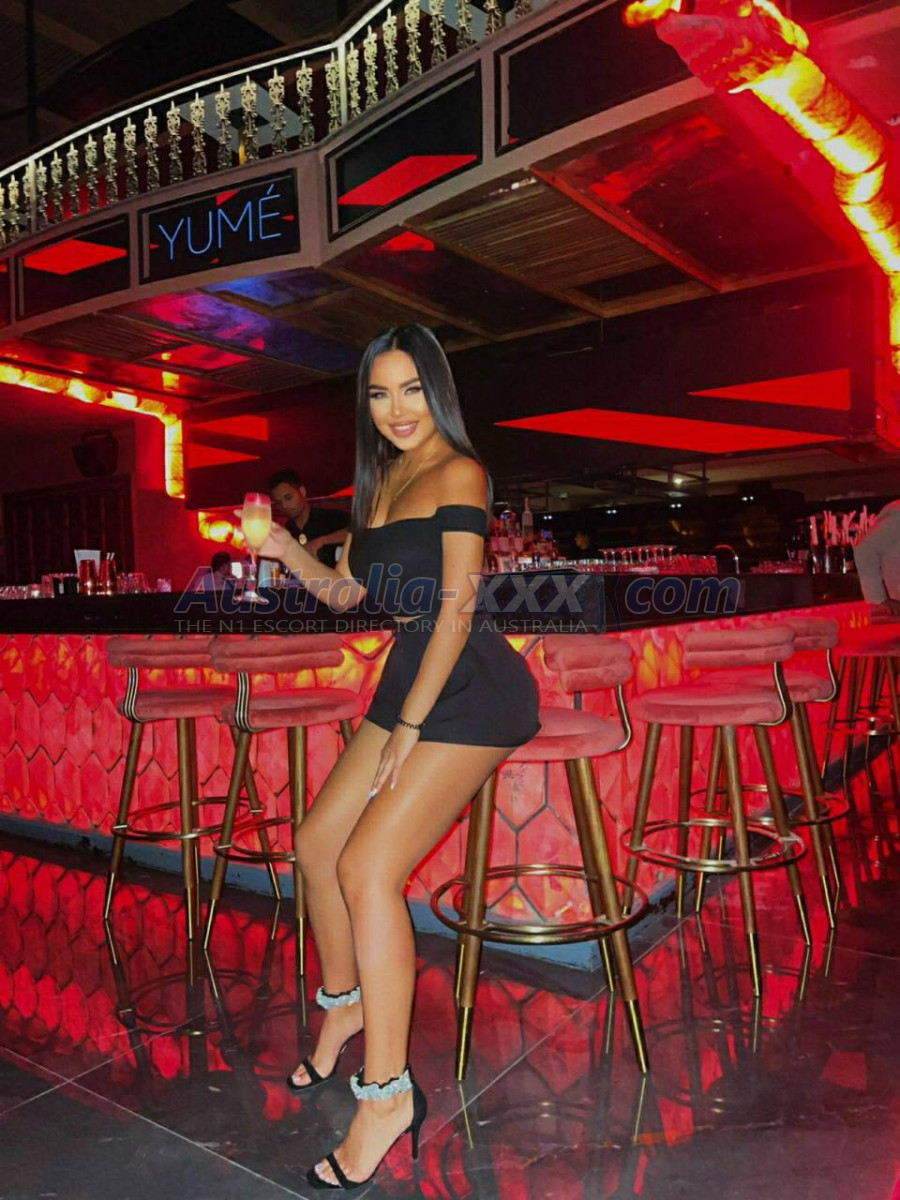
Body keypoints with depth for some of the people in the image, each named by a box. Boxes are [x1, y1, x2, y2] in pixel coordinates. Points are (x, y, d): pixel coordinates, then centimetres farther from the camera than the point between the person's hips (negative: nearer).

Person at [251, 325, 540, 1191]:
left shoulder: (457, 473, -10)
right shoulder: (383, 479, 15)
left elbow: (457, 607, -16)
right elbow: (344, 593, 19)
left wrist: (408, 728, -16)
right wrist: (283, 549, 3)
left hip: (469, 691, -9)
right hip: (410, 678, 9)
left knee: (367, 868, -14)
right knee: (317, 844, 13)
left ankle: (388, 1092, 2)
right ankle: (343, 1004, 37)